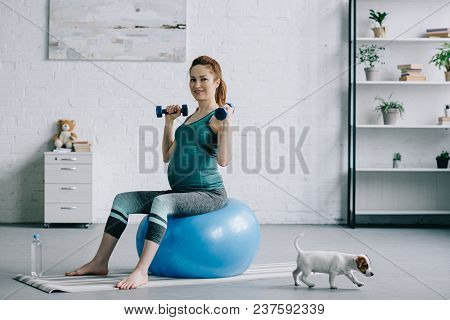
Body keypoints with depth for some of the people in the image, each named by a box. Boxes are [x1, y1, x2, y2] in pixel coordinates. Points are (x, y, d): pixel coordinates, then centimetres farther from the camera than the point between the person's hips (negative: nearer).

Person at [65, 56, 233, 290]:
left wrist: (226, 125, -26)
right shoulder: (190, 117, 18)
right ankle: (100, 262, -2)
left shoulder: (218, 116, -6)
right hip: (180, 192, 8)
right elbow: (168, 156, 21)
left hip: (210, 194, -8)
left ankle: (141, 271, -39)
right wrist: (169, 123, 19)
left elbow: (223, 160, -20)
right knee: (123, 199, -3)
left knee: (162, 202, -36)